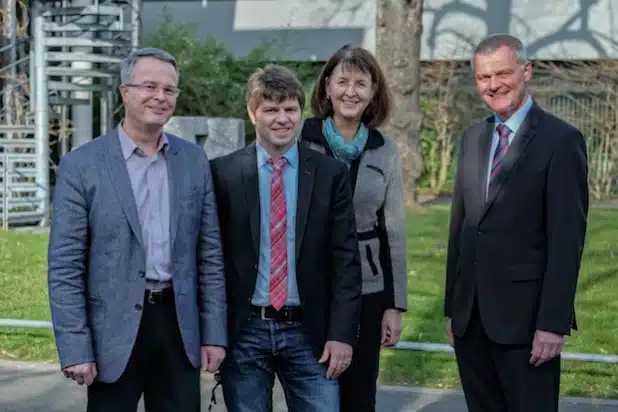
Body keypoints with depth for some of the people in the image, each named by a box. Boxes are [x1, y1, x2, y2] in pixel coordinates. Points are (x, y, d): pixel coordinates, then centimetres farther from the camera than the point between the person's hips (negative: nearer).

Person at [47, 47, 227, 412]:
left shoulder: (194, 160, 7)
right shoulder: (81, 165, -4)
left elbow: (210, 253, 8)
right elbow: (65, 267, -6)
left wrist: (214, 334, 4)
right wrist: (75, 350, -11)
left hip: (180, 326, 3)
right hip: (114, 333, -3)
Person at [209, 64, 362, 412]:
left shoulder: (331, 174, 2)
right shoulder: (223, 173, 0)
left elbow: (346, 261, 1)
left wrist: (342, 334, -5)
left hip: (309, 332, 0)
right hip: (244, 331, 0)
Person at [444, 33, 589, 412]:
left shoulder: (561, 140, -8)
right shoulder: (472, 139, 13)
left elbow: (567, 238, -13)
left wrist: (554, 323, -17)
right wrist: (452, 307, 13)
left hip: (525, 318, -6)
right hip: (470, 319, 6)